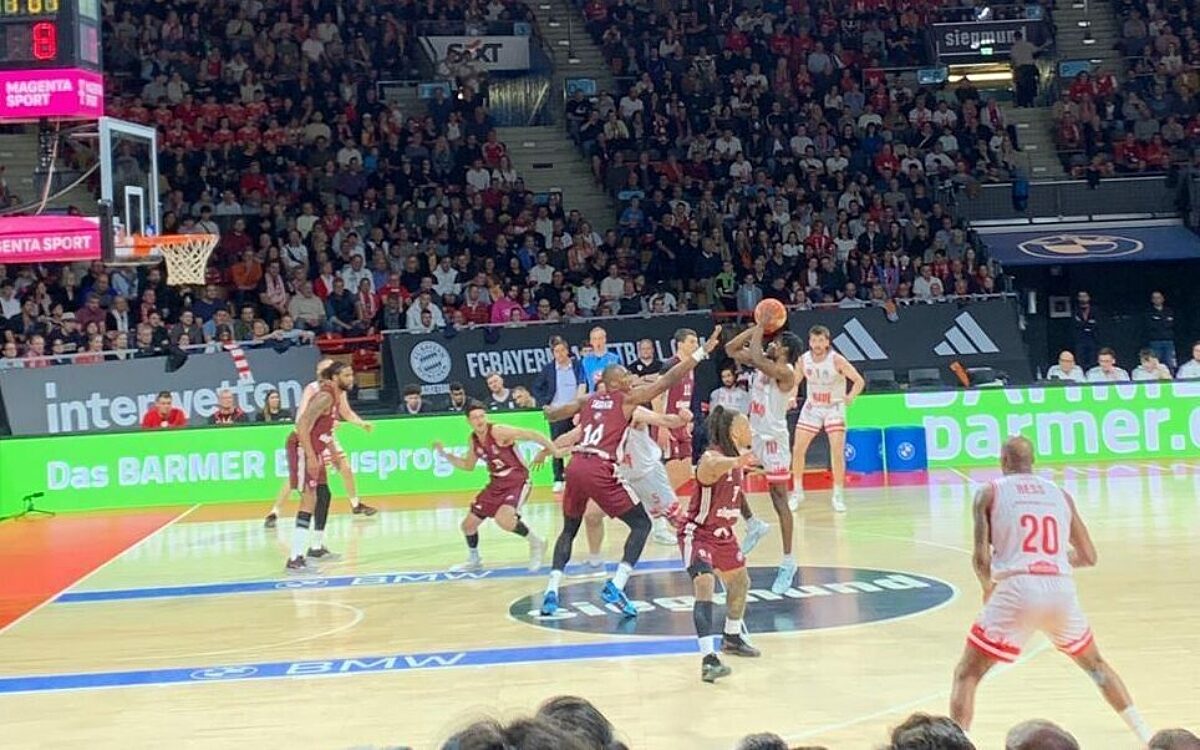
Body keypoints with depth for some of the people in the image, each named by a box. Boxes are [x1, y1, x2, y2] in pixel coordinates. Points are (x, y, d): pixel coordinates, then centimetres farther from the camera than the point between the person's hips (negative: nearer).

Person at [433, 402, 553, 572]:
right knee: (468, 524, 11)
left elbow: (532, 435, -22)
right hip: (496, 484, 8)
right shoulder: (473, 439, 3)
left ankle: (535, 543, -7)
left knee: (503, 519, -33)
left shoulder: (498, 431, -21)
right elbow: (468, 466, 18)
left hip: (517, 482, -8)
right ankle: (474, 560, 37)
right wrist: (445, 454, 9)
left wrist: (552, 450, -25)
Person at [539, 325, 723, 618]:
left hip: (575, 467, 6)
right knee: (641, 524, 7)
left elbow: (551, 414, 30)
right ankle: (616, 586, -7)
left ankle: (551, 591, 8)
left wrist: (549, 410, 55)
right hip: (600, 470, -6)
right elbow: (668, 380, 3)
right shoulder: (627, 398, 8)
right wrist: (701, 352, 6)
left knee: (570, 529, 23)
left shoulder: (587, 400, 21)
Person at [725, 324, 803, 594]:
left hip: (773, 439, -8)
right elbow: (731, 349, 8)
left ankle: (788, 562, 5)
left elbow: (755, 357, -34)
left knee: (779, 500, -3)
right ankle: (753, 525, 26)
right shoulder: (763, 362, 6)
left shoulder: (786, 372, -19)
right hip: (753, 435, 8)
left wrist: (761, 328, -19)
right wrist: (757, 327, 0)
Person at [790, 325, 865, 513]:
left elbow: (859, 380, -19)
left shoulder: (836, 360, -21)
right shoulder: (804, 360, -10)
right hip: (812, 407, 4)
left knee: (837, 451, -13)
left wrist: (851, 397, -37)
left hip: (834, 408, -4)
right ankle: (798, 492, 18)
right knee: (797, 450, 1)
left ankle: (838, 495, 0)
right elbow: (794, 381, 6)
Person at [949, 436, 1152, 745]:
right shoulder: (1059, 493, 19)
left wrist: (988, 587, 20)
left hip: (1017, 590, -4)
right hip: (1062, 590, 4)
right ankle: (1147, 738, 30)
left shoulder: (989, 492, 9)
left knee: (966, 675, 9)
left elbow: (981, 558, 0)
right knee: (1095, 663, 30)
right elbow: (1088, 557, 21)